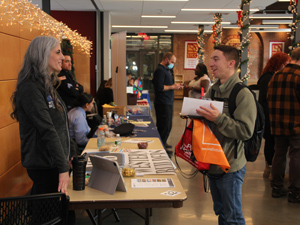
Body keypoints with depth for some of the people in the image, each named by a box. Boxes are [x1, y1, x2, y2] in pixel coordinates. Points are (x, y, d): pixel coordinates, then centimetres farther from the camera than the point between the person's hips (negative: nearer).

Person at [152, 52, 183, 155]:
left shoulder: (166, 70, 18)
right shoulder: (160, 70, -15)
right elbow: (159, 87, -24)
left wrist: (176, 85, 8)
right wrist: (173, 87, -16)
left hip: (168, 102, 10)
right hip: (163, 103, -10)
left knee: (168, 126, 18)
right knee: (164, 127, -6)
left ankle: (163, 143, 30)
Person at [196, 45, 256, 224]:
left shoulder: (243, 94, -16)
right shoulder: (212, 90, 9)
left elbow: (246, 131, -23)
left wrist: (218, 118, -29)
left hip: (231, 167, -7)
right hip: (212, 163, 8)